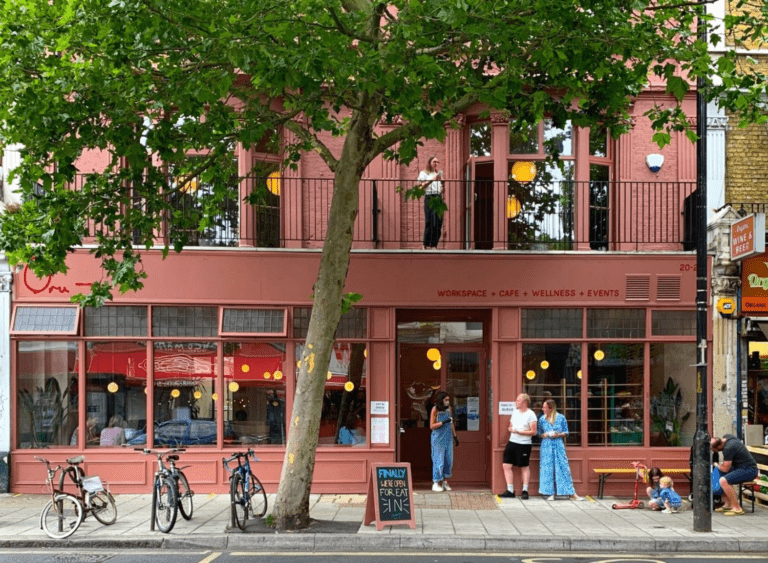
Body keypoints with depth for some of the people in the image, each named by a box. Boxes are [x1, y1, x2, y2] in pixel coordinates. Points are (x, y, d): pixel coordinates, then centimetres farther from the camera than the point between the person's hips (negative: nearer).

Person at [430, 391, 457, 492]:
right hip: (438, 438, -5)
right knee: (438, 460, -3)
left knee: (449, 460, 5)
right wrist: (443, 422, -23)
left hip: (448, 437, 5)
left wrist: (455, 436, 15)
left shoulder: (448, 408, 4)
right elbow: (432, 426, -11)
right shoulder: (435, 409, -10)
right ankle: (436, 483, 6)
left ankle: (445, 482, 16)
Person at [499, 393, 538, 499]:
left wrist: (519, 431, -19)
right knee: (507, 465, 1)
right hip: (512, 442, 7)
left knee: (524, 467, 2)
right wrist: (511, 429, -1)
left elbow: (533, 432, -12)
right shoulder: (515, 413, 14)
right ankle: (510, 491, 6)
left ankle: (525, 491, 10)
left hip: (524, 444, -7)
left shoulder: (530, 414, -7)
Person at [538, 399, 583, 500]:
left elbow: (566, 433, 5)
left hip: (559, 446, -2)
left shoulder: (561, 418, 1)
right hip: (546, 446, 2)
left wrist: (558, 435, -13)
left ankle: (572, 494, 0)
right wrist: (544, 435, -9)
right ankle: (550, 493, 7)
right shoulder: (542, 419, 6)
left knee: (563, 467, -3)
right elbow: (539, 433, 11)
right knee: (547, 469, -1)